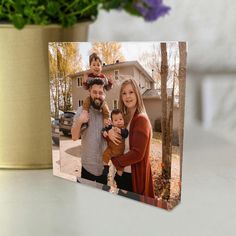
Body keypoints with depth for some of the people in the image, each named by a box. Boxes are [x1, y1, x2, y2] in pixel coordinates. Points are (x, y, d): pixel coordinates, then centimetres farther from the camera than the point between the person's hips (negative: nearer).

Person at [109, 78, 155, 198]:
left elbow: (138, 153, -23)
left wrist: (115, 161, -13)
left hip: (135, 176, -7)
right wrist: (109, 131, -11)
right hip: (121, 172, 7)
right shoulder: (123, 117, 5)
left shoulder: (141, 119, -18)